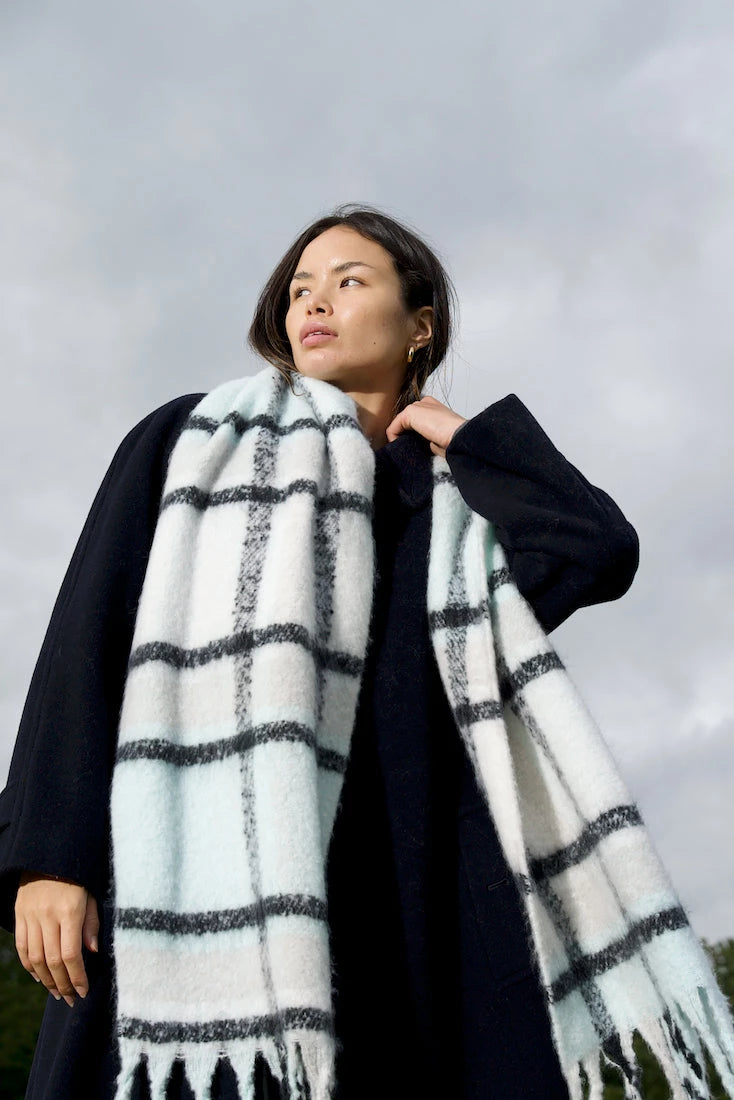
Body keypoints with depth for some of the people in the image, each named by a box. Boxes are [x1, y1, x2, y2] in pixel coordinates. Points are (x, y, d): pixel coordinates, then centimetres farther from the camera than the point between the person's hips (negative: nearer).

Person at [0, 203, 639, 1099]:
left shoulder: (454, 504, 21)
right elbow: (89, 638, 5)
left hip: (395, 890, 2)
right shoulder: (191, 439, 15)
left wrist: (463, 438, 14)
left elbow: (601, 552, 1)